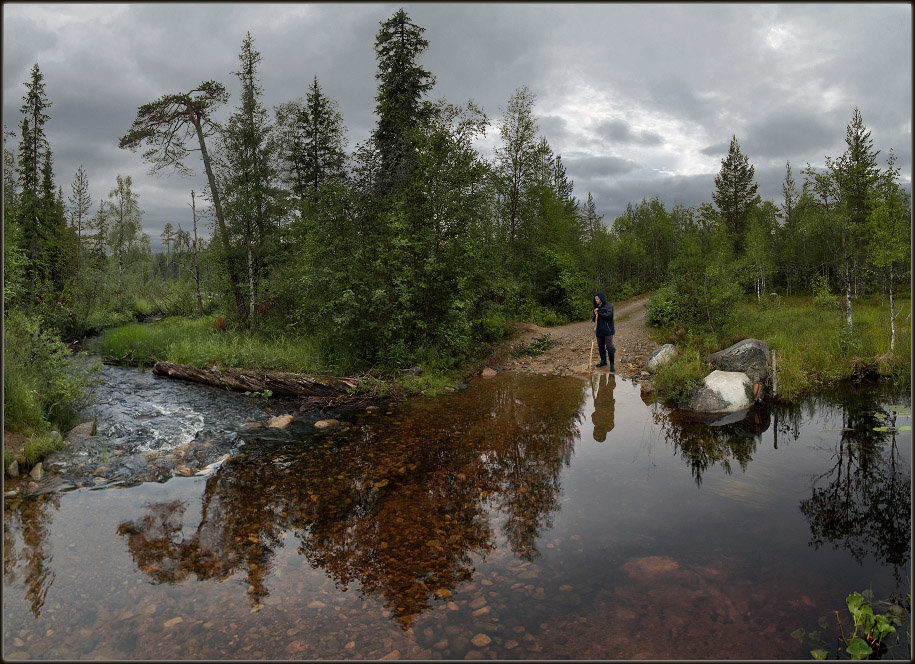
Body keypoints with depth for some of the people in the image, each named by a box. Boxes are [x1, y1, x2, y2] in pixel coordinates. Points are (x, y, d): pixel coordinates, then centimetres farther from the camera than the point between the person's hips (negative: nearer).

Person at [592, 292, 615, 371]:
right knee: (600, 346, 14)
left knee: (609, 346, -9)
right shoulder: (596, 307, 11)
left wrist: (599, 311, -15)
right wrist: (595, 315, -11)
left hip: (607, 330, -6)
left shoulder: (609, 305, -7)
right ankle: (603, 361, 29)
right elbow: (593, 318, 12)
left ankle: (612, 364, -4)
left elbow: (609, 315, -19)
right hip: (599, 330, 7)